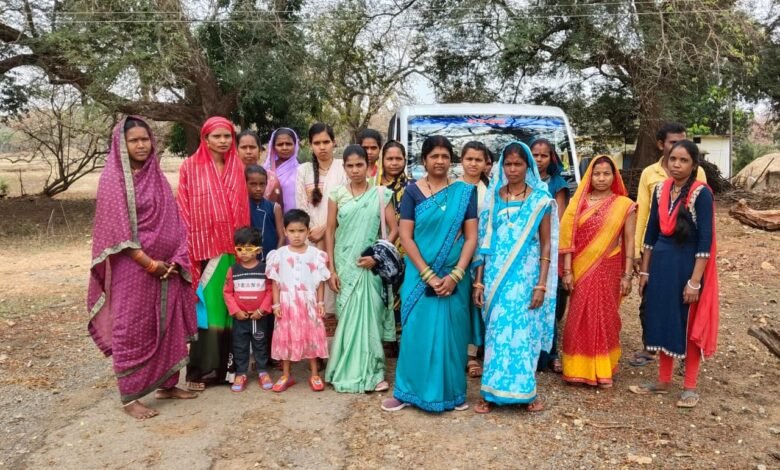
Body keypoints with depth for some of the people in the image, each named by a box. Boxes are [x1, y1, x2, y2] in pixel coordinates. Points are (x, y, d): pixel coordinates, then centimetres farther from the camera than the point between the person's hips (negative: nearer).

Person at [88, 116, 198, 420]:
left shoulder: (157, 177, 10)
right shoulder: (112, 180, -7)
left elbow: (172, 222, 7)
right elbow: (118, 230, -13)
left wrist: (176, 261, -6)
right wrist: (149, 263, -15)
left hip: (166, 266, 6)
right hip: (132, 268, -6)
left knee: (168, 326, 11)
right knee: (131, 330, 2)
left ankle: (167, 384, 25)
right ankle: (129, 397, 13)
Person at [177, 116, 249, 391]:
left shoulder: (238, 168, 9)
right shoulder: (190, 167, -1)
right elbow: (183, 209, -2)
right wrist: (188, 248, -6)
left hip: (233, 247, 3)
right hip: (204, 247, -3)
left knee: (230, 308, 7)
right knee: (207, 308, -1)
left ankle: (226, 366, 19)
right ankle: (199, 371, 10)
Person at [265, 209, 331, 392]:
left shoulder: (315, 254, -3)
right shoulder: (279, 255, -2)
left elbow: (320, 282, 1)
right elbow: (275, 282, 1)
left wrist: (321, 303, -1)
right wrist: (276, 304, -3)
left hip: (308, 303, 0)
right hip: (287, 303, 1)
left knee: (311, 337, 7)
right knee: (285, 338, 8)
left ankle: (315, 375, 20)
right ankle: (286, 375, 23)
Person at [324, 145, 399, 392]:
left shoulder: (381, 194, 1)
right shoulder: (337, 195, 4)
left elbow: (394, 229, 0)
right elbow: (330, 232, 4)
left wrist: (377, 256, -12)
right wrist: (331, 269, -1)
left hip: (370, 265, -1)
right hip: (345, 266, 1)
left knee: (370, 316, -1)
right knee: (347, 317, 4)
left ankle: (372, 372, 10)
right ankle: (348, 372, 16)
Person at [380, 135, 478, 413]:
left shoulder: (464, 192, 2)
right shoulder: (413, 192, -1)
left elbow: (471, 236, -2)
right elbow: (405, 236, -6)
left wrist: (455, 275, -12)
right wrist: (428, 275, -13)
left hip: (455, 277, 1)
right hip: (420, 275, -1)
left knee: (451, 333, 8)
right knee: (417, 332, 4)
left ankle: (453, 392, 24)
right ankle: (407, 391, 18)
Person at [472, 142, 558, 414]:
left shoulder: (540, 200, 1)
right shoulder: (492, 198, 7)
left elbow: (546, 245, -1)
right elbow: (484, 241, 7)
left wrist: (542, 284, -8)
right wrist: (479, 281, 3)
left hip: (525, 276, -2)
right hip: (496, 275, 2)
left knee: (523, 330, 2)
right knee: (497, 332, 5)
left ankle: (524, 391, 17)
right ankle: (493, 392, 14)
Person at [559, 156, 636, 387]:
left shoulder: (624, 205, 0)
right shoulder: (579, 203, 4)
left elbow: (629, 242, 0)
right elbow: (570, 238, 1)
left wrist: (627, 275, -4)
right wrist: (567, 270, -4)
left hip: (608, 271, -1)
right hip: (582, 270, 1)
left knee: (605, 318, 6)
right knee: (580, 319, 4)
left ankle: (603, 371, 18)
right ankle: (579, 369, 16)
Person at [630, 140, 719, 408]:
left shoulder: (701, 193, -12)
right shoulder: (660, 190, 5)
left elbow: (705, 240, -15)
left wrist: (695, 280, -19)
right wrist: (644, 270, 9)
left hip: (688, 265, -5)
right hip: (661, 264, 5)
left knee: (689, 326, 6)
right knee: (663, 322, 13)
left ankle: (690, 387, 19)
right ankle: (663, 381, 27)